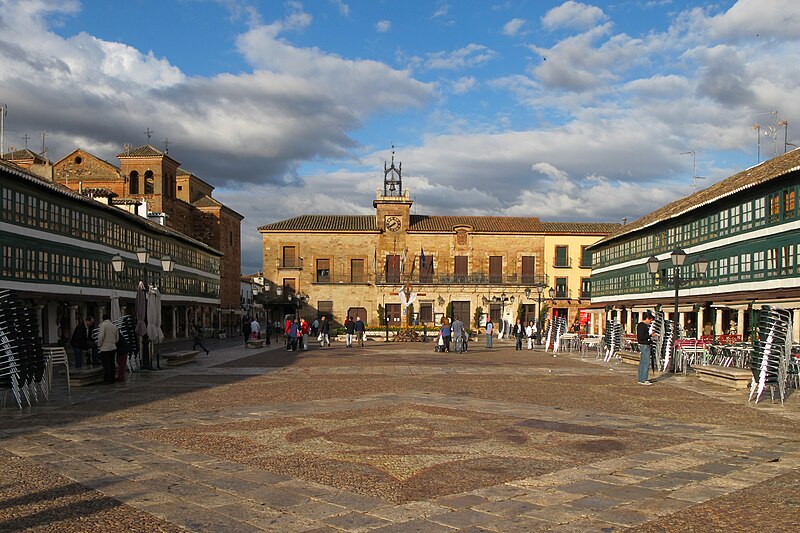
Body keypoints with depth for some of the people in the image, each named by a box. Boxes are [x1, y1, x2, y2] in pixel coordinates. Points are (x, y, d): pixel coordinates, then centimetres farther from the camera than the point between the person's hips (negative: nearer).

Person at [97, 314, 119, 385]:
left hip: (105, 348, -6)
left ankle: (107, 379, -1)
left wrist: (99, 345, -4)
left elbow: (101, 336, -15)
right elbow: (117, 338, 15)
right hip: (113, 347, 6)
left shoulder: (103, 325, -8)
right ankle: (112, 379, 16)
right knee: (111, 364, 12)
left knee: (106, 365, -2)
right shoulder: (114, 326, 11)